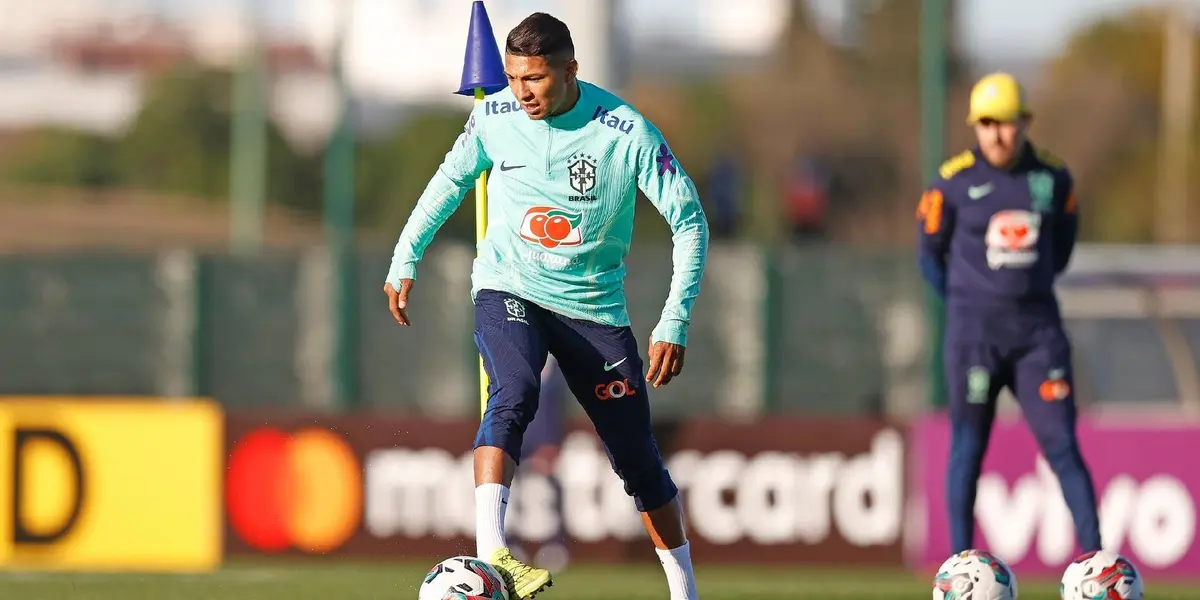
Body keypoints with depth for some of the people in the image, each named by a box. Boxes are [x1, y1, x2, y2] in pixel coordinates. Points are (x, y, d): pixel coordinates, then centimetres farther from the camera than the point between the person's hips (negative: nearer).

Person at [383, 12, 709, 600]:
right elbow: (453, 177, 12)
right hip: (508, 289, 0)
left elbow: (689, 222, -12)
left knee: (638, 459, 6)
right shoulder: (494, 116, -10)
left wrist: (674, 325, -18)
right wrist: (405, 258, 11)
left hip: (593, 304, 0)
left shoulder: (626, 132, -18)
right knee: (513, 396, -32)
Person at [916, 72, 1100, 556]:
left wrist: (1028, 289, 11)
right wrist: (971, 309, 5)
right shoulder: (953, 183, -5)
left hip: (1038, 327, 2)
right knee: (968, 448, 2)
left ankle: (1095, 559, -5)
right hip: (974, 329, -2)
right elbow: (931, 257, 5)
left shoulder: (1055, 179, 3)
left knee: (1062, 445, -4)